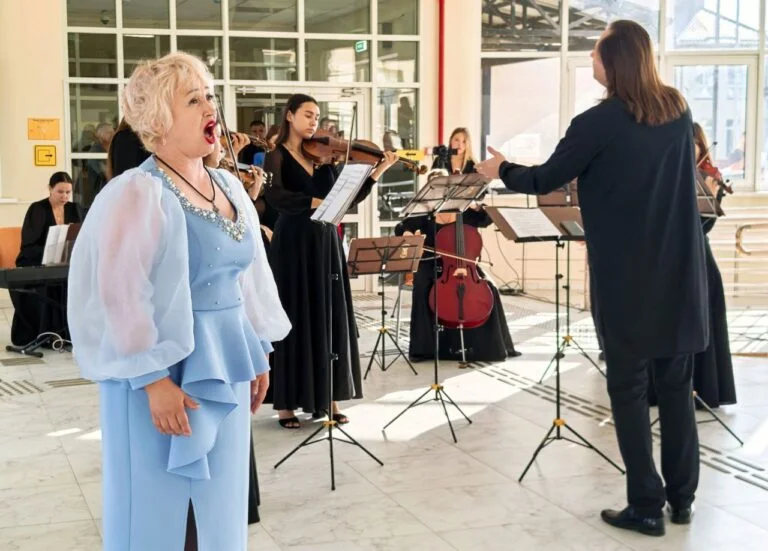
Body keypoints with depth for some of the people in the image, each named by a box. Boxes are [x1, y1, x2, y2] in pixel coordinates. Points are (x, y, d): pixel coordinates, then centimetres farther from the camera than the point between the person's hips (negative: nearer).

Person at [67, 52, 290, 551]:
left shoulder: (229, 187, 8)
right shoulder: (137, 194, -14)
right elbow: (122, 297, -18)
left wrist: (258, 355, 15)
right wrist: (154, 379, -21)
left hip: (226, 365, 7)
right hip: (168, 369, -7)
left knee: (218, 505, 15)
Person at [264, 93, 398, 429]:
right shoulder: (277, 157, -4)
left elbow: (348, 199, 7)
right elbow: (275, 197, -22)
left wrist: (377, 172, -3)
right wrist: (316, 202, -33)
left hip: (326, 244, 5)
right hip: (293, 246, -5)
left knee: (331, 320, 5)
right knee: (294, 322, -1)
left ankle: (328, 399, 13)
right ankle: (287, 404, 7)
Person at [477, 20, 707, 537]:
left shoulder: (598, 123, -14)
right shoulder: (678, 111, 5)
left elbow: (546, 180, -3)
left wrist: (502, 169, 16)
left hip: (629, 276, -5)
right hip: (681, 269, 6)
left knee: (629, 389, 4)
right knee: (677, 384, 13)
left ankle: (647, 505, 7)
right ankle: (683, 497, 21)